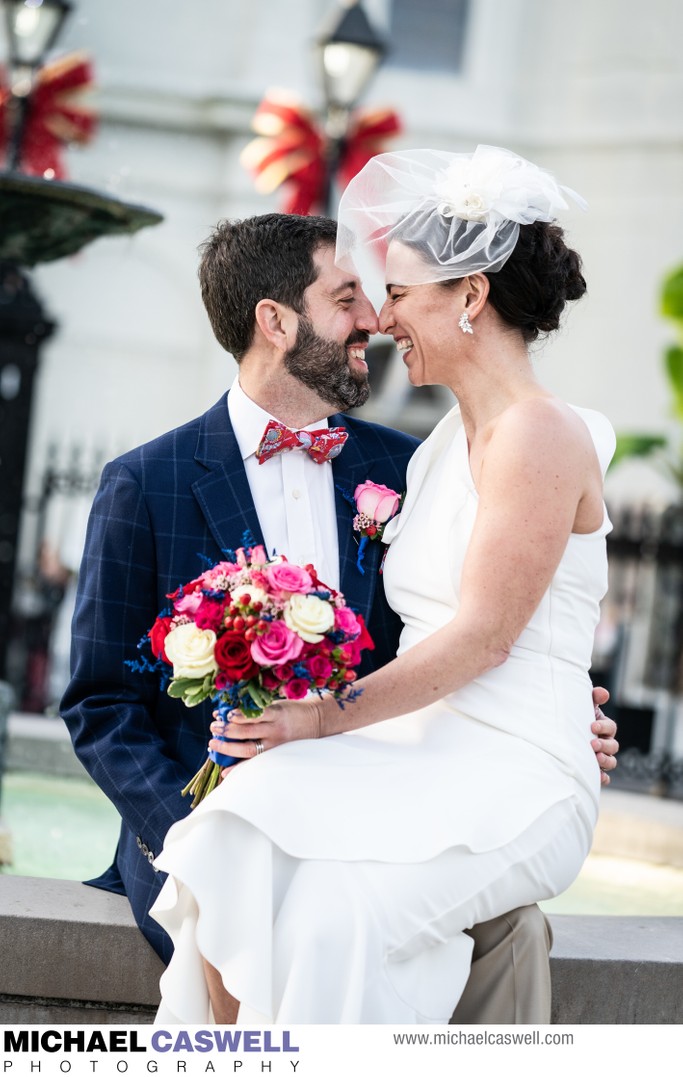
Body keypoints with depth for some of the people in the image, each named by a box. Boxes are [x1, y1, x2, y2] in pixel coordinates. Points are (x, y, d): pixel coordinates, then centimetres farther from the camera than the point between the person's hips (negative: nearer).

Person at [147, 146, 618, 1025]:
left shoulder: (539, 436, -7)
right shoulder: (443, 445, 20)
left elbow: (482, 637, -13)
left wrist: (328, 717, -14)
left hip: (516, 782, -7)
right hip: (417, 756, 7)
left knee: (330, 904, -33)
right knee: (233, 858, -22)